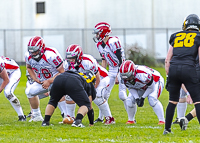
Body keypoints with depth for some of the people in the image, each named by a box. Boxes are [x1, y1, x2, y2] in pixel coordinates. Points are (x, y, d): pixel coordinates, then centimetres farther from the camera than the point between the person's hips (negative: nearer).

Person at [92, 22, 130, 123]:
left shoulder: (113, 42, -23)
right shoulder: (99, 44, 3)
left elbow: (120, 61, -23)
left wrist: (118, 76, -24)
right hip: (111, 69, 8)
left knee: (122, 95, -14)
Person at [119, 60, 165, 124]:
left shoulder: (143, 75, -43)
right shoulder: (124, 78, -24)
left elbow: (151, 87, -27)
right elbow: (130, 88, -7)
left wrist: (142, 98, -25)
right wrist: (137, 98, -21)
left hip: (155, 83, -6)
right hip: (140, 87, 6)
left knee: (152, 99, -30)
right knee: (130, 100, -9)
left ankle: (162, 120, -21)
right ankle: (130, 120, 13)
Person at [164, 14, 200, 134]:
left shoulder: (175, 37, 18)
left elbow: (167, 60, 16)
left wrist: (169, 75, 21)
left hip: (173, 69, 4)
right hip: (188, 69, -4)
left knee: (173, 100, 16)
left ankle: (167, 129, 18)